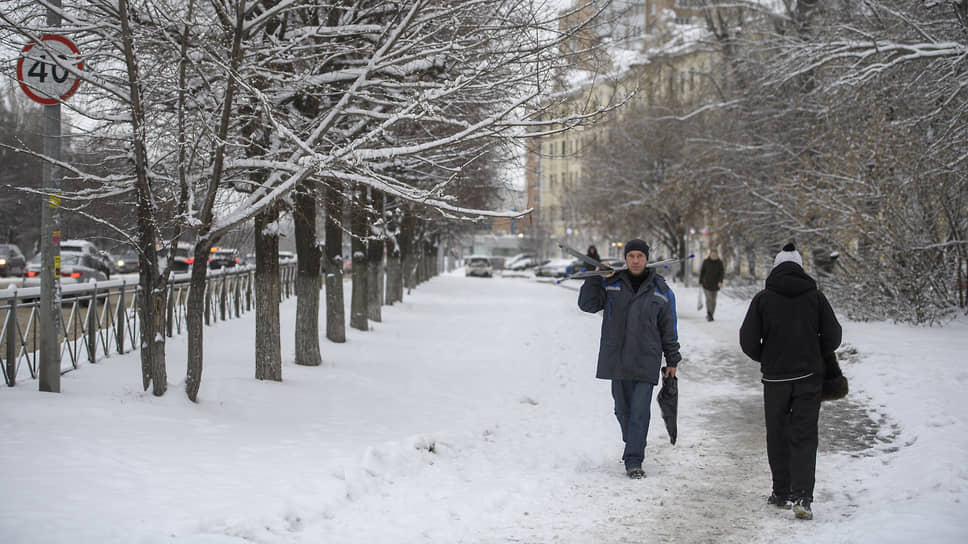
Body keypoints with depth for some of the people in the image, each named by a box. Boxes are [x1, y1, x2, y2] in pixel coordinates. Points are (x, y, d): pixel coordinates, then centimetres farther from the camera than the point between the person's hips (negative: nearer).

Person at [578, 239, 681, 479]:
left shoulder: (661, 290, 5)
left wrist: (672, 361, 8)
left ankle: (634, 461, -6)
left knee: (640, 411, -8)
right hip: (616, 359, 2)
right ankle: (634, 445, 33)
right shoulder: (611, 283, 5)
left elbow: (668, 328, 9)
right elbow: (587, 304, 0)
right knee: (623, 409, 10)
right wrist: (597, 278, -11)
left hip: (646, 361, -2)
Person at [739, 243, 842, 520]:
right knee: (804, 437, 1)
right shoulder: (815, 296, -1)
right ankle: (802, 496, -12)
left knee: (778, 436, 14)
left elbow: (748, 340, -5)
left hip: (775, 377, 0)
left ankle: (782, 492, 20)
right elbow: (833, 336, 0)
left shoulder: (763, 298, -3)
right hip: (809, 376, 0)